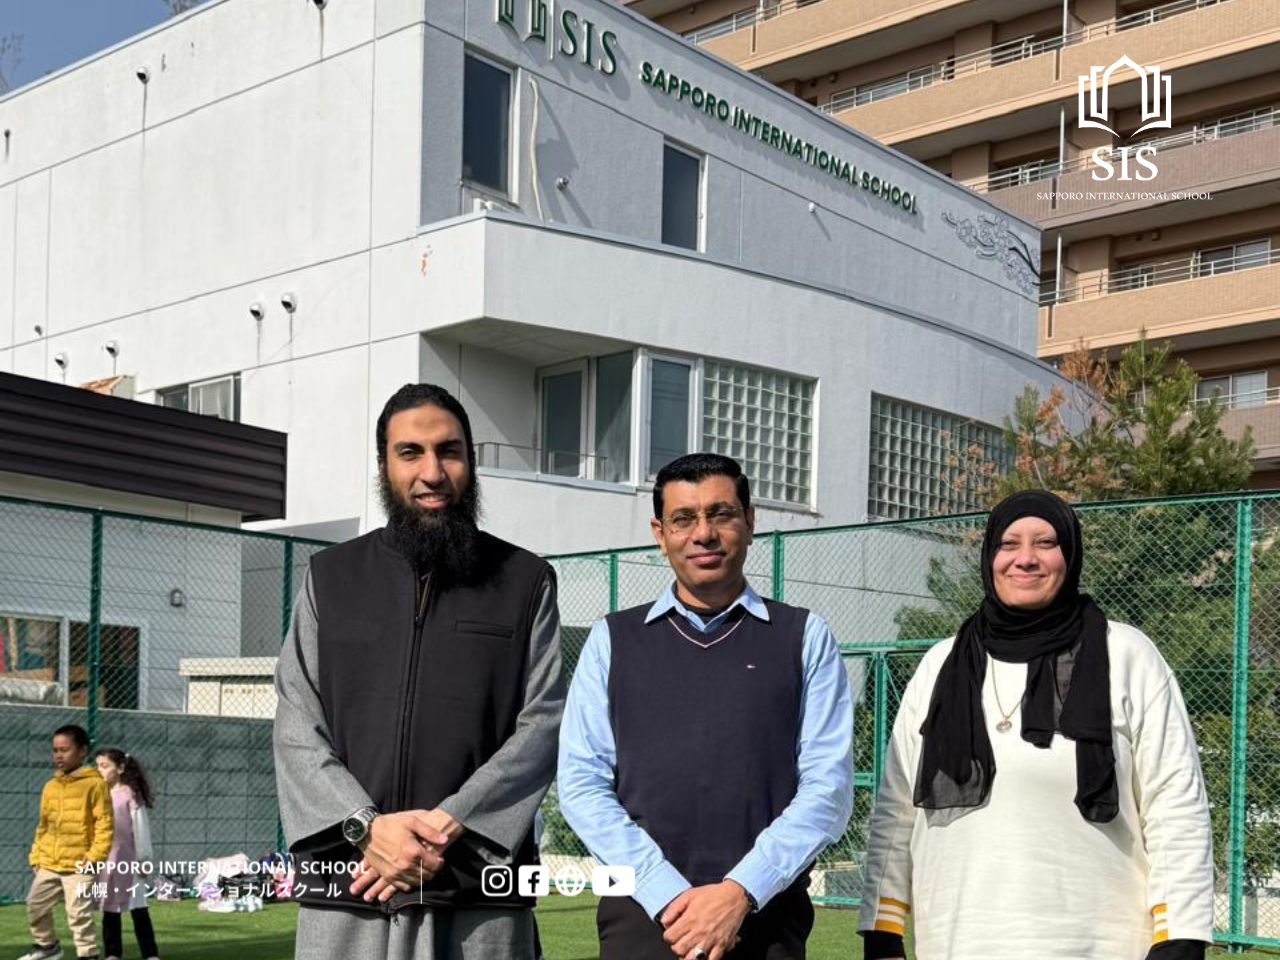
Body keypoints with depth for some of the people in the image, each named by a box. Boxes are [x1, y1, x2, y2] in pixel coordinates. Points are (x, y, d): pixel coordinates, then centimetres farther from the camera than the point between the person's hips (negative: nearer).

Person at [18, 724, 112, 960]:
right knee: (35, 906, 18)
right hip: (49, 864, 7)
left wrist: (95, 854, -18)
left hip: (79, 864, -7)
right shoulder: (50, 785, 11)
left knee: (79, 914, -7)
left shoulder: (94, 783, -9)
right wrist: (37, 855, 12)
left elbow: (104, 823, -11)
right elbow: (43, 826, 18)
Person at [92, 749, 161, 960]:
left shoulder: (130, 795, -7)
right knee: (109, 910, 10)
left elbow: (141, 828, -6)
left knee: (138, 908, -1)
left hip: (128, 861, -5)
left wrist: (143, 859, -6)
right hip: (104, 861, 5)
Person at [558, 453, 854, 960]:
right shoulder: (613, 640, 8)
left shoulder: (804, 638, 6)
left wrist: (741, 891, -12)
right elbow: (582, 783, 1)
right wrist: (667, 893, -10)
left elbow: (828, 786, -2)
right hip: (642, 914, 1)